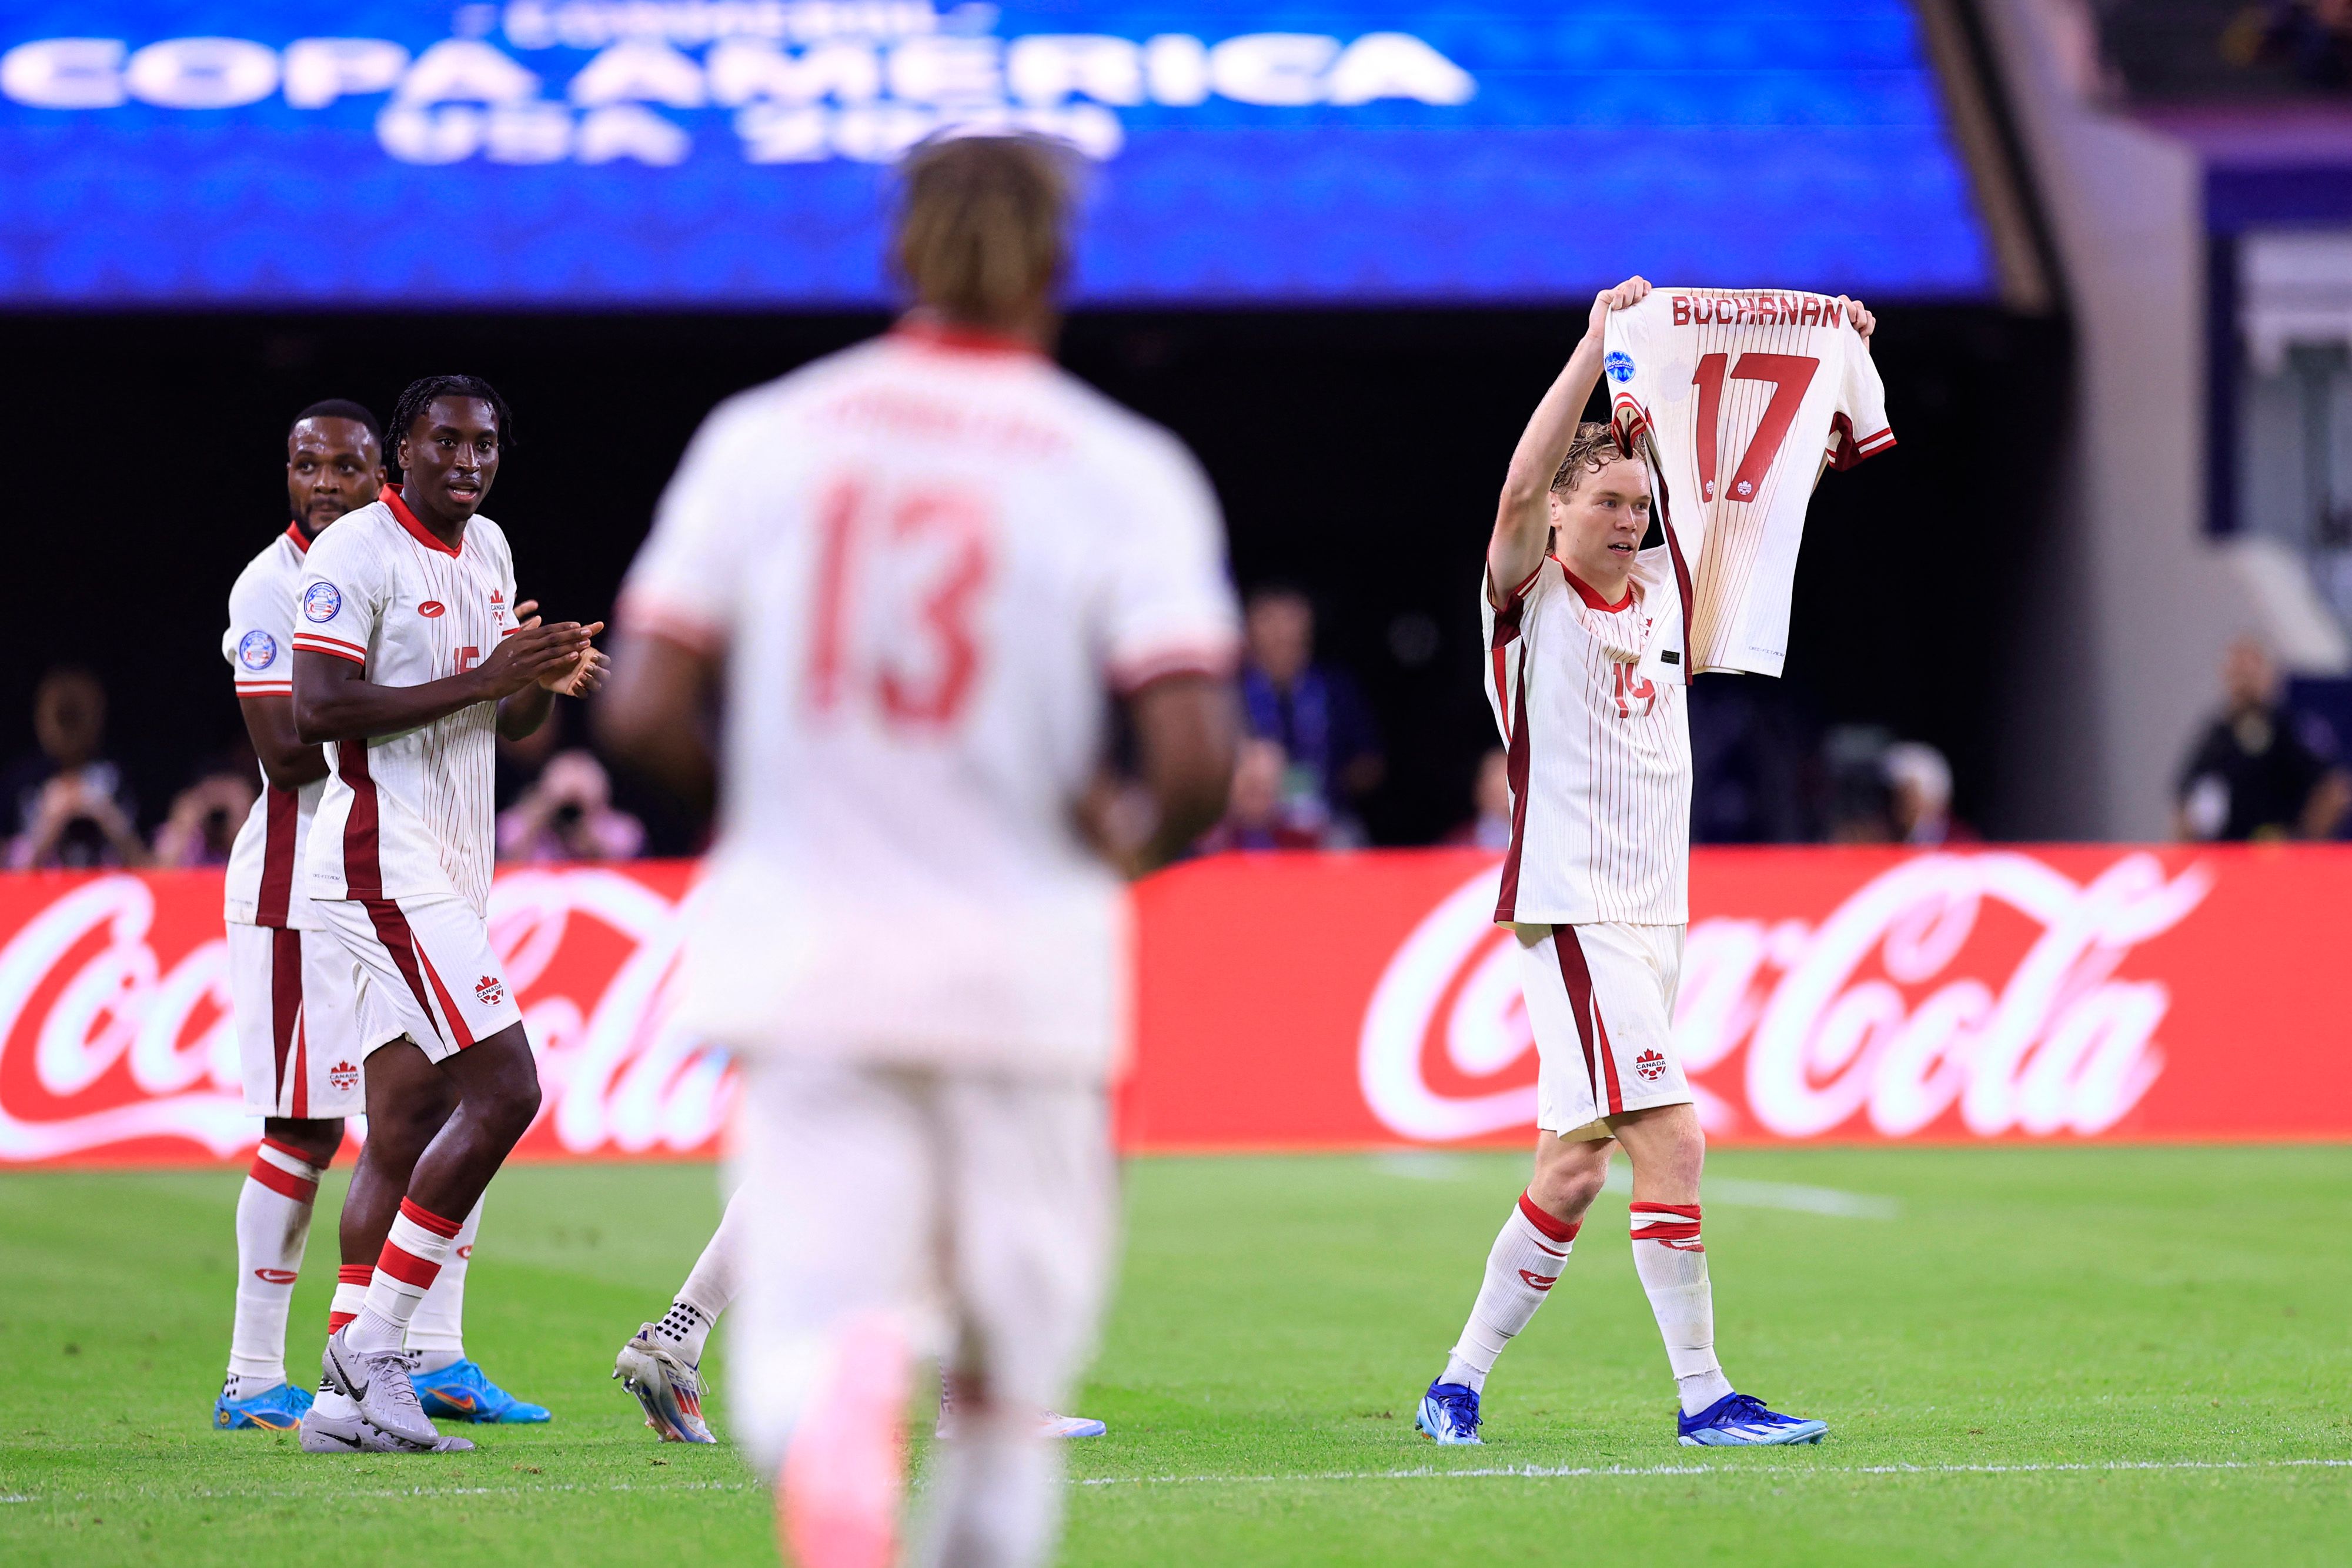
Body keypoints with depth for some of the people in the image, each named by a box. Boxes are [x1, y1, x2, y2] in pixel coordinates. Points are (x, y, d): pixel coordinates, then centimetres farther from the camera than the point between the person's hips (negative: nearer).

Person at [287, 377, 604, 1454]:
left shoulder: (489, 550, 17)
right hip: (381, 859, -9)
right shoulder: (358, 553, -10)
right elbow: (316, 710, -19)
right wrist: (479, 679, -20)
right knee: (503, 1088, -16)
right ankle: (372, 1348, -12)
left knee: (405, 1133, 6)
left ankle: (350, 1398, 6)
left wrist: (549, 680, 1)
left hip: (448, 869, 9)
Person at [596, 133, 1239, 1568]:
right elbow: (1197, 760, -14)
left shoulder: (762, 436, 4)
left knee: (807, 1326, -4)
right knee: (1014, 1369, 13)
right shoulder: (1122, 469, -3)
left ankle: (839, 1405, -40)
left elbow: (642, 714, 0)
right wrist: (1137, 841, 9)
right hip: (1024, 965, -1)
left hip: (805, 956, 1)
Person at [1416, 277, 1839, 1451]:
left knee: (1572, 1171, 9)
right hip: (1569, 908, -7)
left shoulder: (1664, 585, 14)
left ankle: (1460, 1383, 18)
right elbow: (1521, 488, -22)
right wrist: (1597, 347, -26)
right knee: (1670, 1140, -15)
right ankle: (1702, 1396, -13)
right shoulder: (1529, 596, -3)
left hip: (1653, 913, 7)